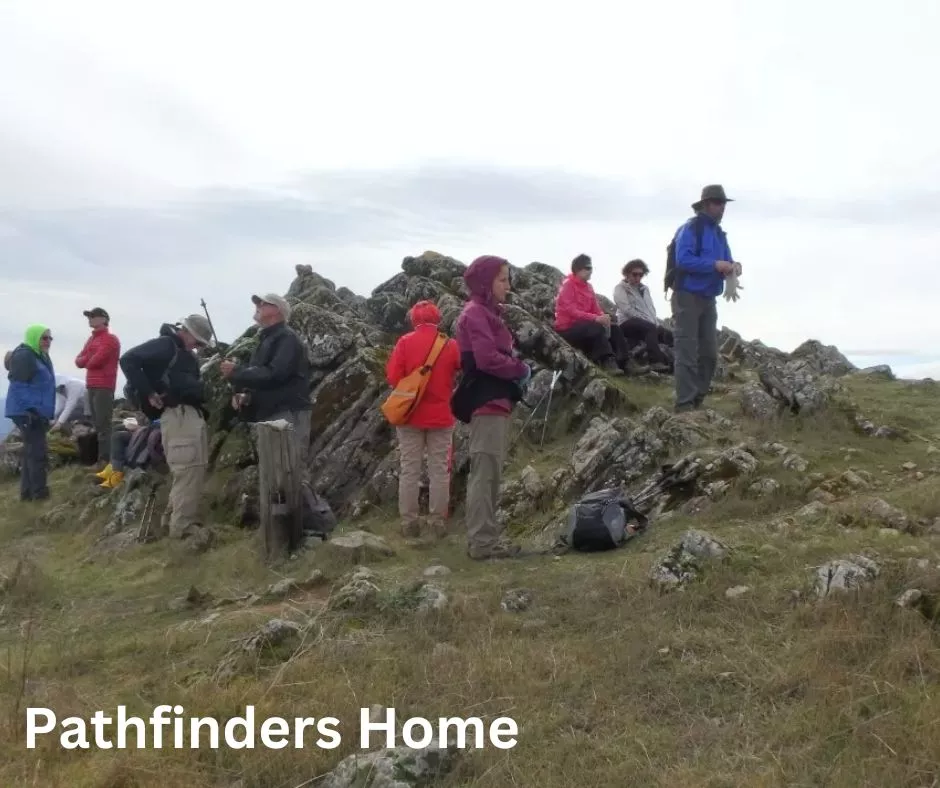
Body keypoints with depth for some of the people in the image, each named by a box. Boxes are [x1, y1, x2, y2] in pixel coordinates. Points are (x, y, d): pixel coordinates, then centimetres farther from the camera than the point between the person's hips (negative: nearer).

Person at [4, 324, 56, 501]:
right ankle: (39, 493, -8)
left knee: (31, 452, 13)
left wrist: (44, 413, 23)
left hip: (38, 412, 11)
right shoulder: (24, 356, -14)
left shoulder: (41, 356, 18)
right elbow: (18, 386, -21)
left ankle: (28, 492, 19)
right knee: (38, 452, -11)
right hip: (28, 412, -11)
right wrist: (28, 411, -26)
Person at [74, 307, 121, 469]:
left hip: (104, 387, -9)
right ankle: (101, 457, 16)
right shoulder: (92, 338, 21)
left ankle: (105, 460, -11)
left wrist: (86, 361, 4)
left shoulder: (110, 339, -8)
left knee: (103, 425, -10)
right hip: (91, 386, 9)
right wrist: (89, 359, -6)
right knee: (97, 424, 11)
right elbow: (79, 360, 13)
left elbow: (95, 361, -17)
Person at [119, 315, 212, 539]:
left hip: (192, 414, 10)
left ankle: (173, 519, 21)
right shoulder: (165, 344, -4)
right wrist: (148, 393, -15)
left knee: (193, 469, 13)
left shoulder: (187, 355, 24)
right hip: (178, 414, -10)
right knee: (189, 469, -12)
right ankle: (183, 526, -8)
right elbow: (128, 360, -13)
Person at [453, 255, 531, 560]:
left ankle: (486, 535, 19)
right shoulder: (476, 313, -11)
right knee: (485, 470, -9)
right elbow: (488, 359, -21)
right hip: (487, 401, -10)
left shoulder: (488, 312, 20)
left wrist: (518, 368, 0)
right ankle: (482, 541, -7)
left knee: (490, 471, 12)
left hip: (495, 399, 10)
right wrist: (522, 370, -8)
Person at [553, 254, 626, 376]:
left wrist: (603, 317, -19)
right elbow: (570, 310, -23)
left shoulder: (588, 287, 13)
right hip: (567, 328, -8)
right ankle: (608, 363, -39)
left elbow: (596, 309, 6)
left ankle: (623, 363, -20)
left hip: (582, 325, 8)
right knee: (598, 328, -31)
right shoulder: (568, 285, -11)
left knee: (613, 329, -6)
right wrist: (596, 318, -31)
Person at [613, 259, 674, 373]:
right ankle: (656, 362, -46)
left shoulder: (644, 288, 25)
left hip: (650, 324, 7)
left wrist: (656, 322, -4)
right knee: (651, 328, -35)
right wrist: (648, 321, -15)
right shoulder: (620, 288, 3)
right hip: (628, 323, -7)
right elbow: (627, 310, -10)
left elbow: (651, 309, 18)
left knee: (669, 334, -14)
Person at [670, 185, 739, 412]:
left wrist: (733, 266, -6)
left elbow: (725, 260, 18)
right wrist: (715, 265, -26)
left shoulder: (719, 233, 16)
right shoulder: (690, 229, -11)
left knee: (709, 353, 10)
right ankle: (684, 404, -8)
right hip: (688, 297, -9)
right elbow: (683, 260, -22)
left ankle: (697, 400, 20)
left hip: (708, 299, 9)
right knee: (687, 353, -9)